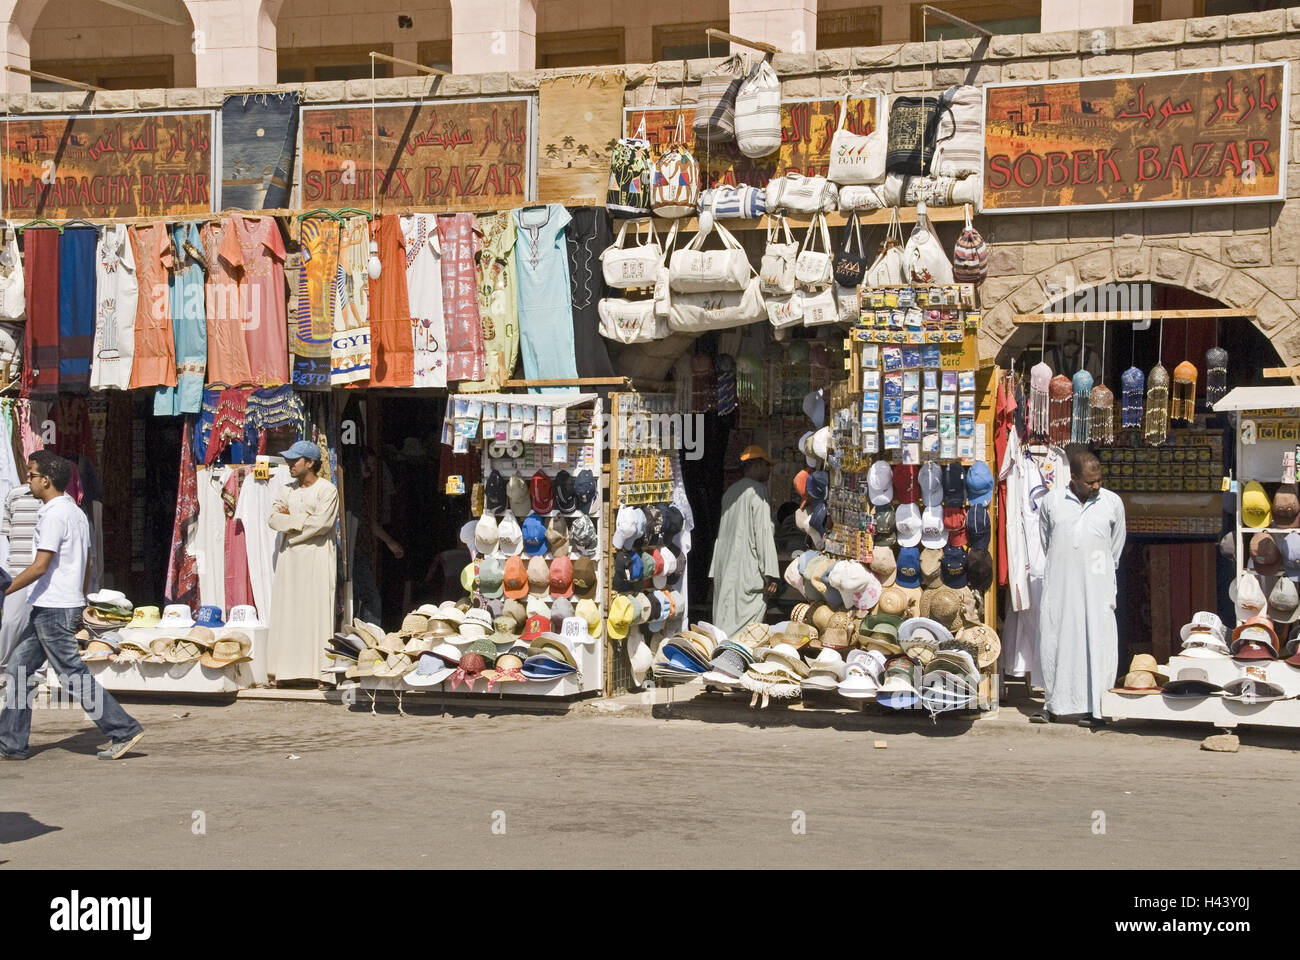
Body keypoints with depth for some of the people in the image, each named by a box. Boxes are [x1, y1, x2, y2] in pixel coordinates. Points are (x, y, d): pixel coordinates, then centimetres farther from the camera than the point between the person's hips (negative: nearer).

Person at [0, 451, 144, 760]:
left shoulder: (53, 515, -16)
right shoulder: (76, 512, 14)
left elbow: (40, 566, -21)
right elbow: (86, 564, 19)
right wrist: (79, 601, 25)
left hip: (53, 609, -10)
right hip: (55, 608, 10)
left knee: (73, 675, -5)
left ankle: (124, 730, -3)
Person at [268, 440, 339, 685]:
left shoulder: (327, 490, -2)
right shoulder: (288, 490, 16)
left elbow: (322, 523, -14)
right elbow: (273, 519, 5)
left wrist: (290, 520, -3)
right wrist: (304, 519, -7)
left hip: (316, 557, -5)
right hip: (289, 557, 6)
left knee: (317, 611, -8)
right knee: (286, 612, 0)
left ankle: (319, 670, -9)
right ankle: (288, 670, 1)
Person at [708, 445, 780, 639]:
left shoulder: (730, 491, 18)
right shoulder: (757, 490, -6)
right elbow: (763, 532, -13)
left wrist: (716, 572, 21)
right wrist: (770, 575, -15)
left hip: (724, 570, 8)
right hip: (748, 571, -8)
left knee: (724, 627, 7)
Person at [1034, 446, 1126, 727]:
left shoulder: (1113, 503, 4)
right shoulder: (1051, 502, 4)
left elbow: (1115, 549, 15)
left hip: (1097, 588, -1)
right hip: (1058, 587, 1)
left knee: (1097, 644, -5)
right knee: (1054, 643, 3)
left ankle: (1094, 708, 0)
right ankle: (1053, 705, 13)